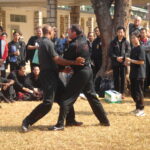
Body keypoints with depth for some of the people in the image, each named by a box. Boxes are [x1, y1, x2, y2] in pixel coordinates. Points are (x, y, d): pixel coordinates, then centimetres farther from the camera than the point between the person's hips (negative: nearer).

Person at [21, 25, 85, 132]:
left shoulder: (43, 42, 17)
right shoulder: (48, 43, -14)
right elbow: (57, 59, -21)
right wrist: (74, 62, -21)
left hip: (51, 75, 10)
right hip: (49, 75, -10)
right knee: (48, 103, -14)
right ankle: (27, 121, -11)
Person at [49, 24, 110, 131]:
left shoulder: (74, 45, -19)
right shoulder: (83, 39, 4)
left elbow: (65, 60, -11)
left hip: (80, 73, -8)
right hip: (88, 70, 8)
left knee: (67, 98, -7)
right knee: (92, 96, 19)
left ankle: (60, 124, -11)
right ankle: (104, 120, 23)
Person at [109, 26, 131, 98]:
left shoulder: (126, 42, 4)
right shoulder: (113, 42, 5)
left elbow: (128, 51, -4)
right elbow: (111, 52, 0)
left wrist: (122, 57, -18)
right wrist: (116, 58, -15)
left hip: (123, 62, 0)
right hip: (115, 63, 0)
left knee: (123, 78, 0)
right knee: (116, 78, 4)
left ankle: (122, 93, 7)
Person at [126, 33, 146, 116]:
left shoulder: (140, 49, -12)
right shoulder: (133, 49, 13)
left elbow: (141, 62, -19)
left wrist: (130, 60, -19)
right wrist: (128, 62, 4)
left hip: (139, 74, -8)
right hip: (133, 74, 9)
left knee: (139, 92, -4)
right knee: (133, 92, 12)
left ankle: (141, 109, 4)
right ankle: (138, 107, 24)